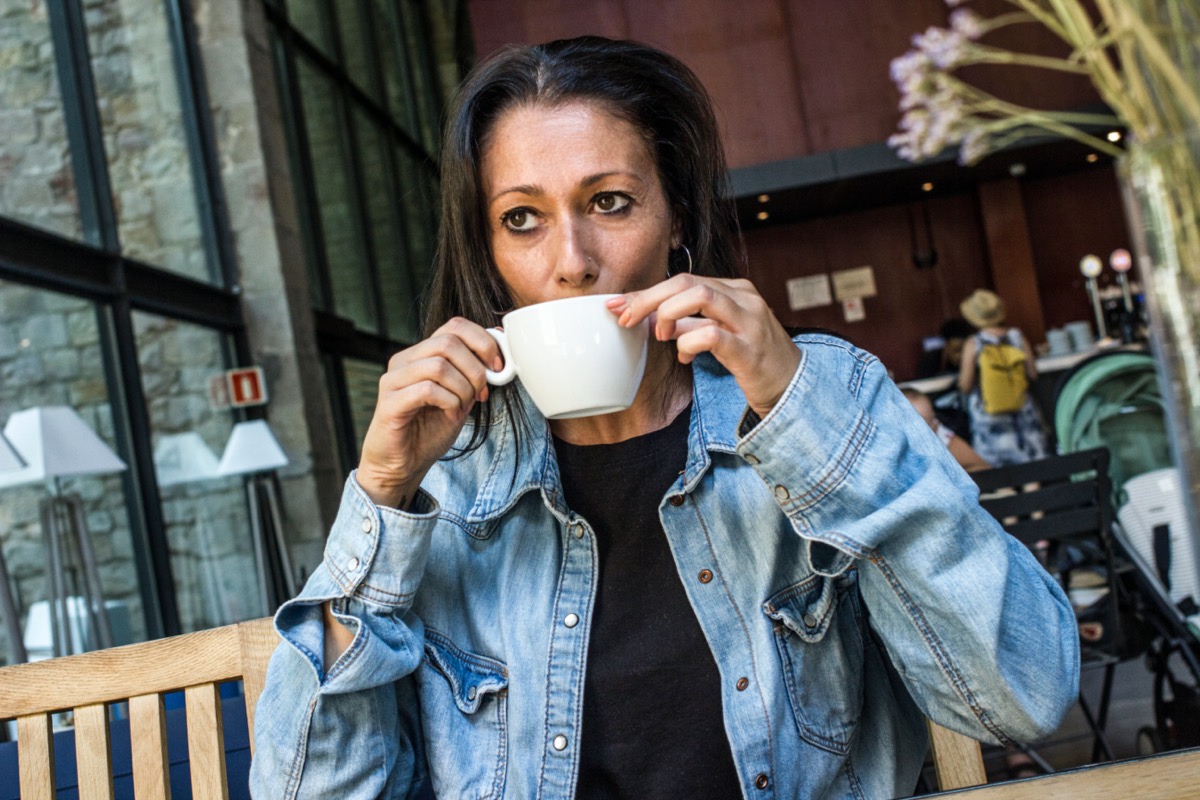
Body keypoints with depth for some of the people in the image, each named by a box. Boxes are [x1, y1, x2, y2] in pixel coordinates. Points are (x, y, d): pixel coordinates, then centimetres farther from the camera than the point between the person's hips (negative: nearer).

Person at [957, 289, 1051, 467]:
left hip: (989, 416, -3)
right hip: (1022, 411, 3)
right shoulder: (1017, 336, -3)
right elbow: (1033, 374, 1)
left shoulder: (973, 345, -11)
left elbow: (965, 386, -10)